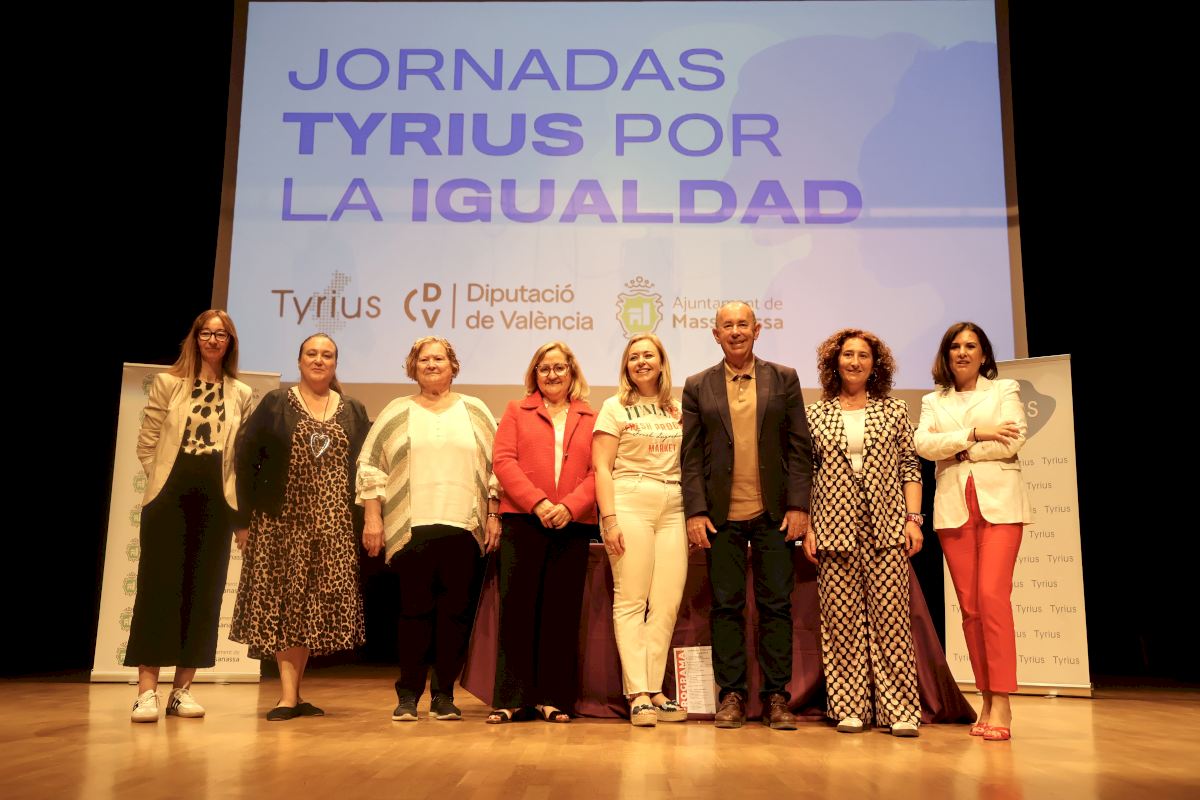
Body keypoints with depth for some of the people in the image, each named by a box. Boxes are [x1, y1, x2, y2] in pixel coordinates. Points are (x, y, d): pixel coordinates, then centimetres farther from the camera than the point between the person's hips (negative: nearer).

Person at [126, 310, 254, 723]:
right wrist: (163, 481, 1)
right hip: (169, 499, -2)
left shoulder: (242, 395, 8)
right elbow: (147, 443, 3)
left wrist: (232, 491, 1)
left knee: (202, 594, 4)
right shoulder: (168, 383, 4)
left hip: (216, 504, 2)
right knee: (158, 588, -3)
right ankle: (147, 691, 1)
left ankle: (182, 689, 12)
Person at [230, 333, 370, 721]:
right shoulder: (275, 405, 5)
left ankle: (291, 694, 12)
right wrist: (244, 519, -6)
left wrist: (366, 522, -1)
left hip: (333, 528, 2)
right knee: (281, 602, -4)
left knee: (313, 607, 2)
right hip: (281, 522, -2)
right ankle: (288, 695, 0)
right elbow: (246, 459, 0)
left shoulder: (354, 412, 12)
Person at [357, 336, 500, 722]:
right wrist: (372, 518, 0)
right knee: (415, 611, 0)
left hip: (463, 529, 1)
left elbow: (496, 468, 11)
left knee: (456, 611, 2)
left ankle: (444, 694, 11)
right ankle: (408, 695, 10)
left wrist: (494, 516, 3)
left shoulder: (476, 412, 13)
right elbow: (370, 466, 8)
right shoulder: (395, 413, 12)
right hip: (412, 530, -1)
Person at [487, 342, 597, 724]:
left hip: (573, 525, 1)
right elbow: (503, 461, 1)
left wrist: (570, 506, -13)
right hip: (522, 521, 0)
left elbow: (598, 470, 3)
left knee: (562, 611, 3)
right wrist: (538, 503, -12)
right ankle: (512, 698, 7)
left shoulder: (590, 418, 13)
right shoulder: (516, 411, 13)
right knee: (517, 607, 0)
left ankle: (554, 698, 12)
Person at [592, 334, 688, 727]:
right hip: (630, 502, -3)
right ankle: (638, 695, -3)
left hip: (674, 507, 4)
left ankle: (653, 690, 7)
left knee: (668, 604, -1)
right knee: (631, 601, -5)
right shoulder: (615, 408, 7)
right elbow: (601, 467, 1)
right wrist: (609, 519, -9)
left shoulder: (678, 411, 17)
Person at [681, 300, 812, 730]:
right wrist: (695, 511, -5)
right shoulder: (697, 387, 7)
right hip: (721, 516, 0)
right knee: (726, 606, 4)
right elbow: (691, 455, 4)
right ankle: (732, 695, 13)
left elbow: (800, 447, 4)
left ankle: (776, 697, 13)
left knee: (776, 606, 4)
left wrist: (798, 505, -4)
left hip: (774, 515, 0)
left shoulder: (784, 379, 7)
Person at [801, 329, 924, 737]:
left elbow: (910, 469, 7)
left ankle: (900, 710, 5)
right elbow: (805, 475, 8)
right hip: (834, 529, 1)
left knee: (891, 615, -3)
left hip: (887, 528, 0)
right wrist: (806, 528, 2)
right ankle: (849, 708, 10)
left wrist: (914, 519, -2)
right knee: (841, 619, 1)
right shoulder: (816, 415, 9)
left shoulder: (895, 411, 9)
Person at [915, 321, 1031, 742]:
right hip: (953, 507, 3)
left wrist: (955, 448, -3)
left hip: (999, 503, -3)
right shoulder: (933, 401, 17)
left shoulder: (1004, 391, 11)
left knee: (992, 596, -16)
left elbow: (1013, 441, -5)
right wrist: (976, 434, -10)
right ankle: (987, 701, 6)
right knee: (969, 605, 0)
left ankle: (1001, 703, -12)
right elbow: (923, 445, -1)